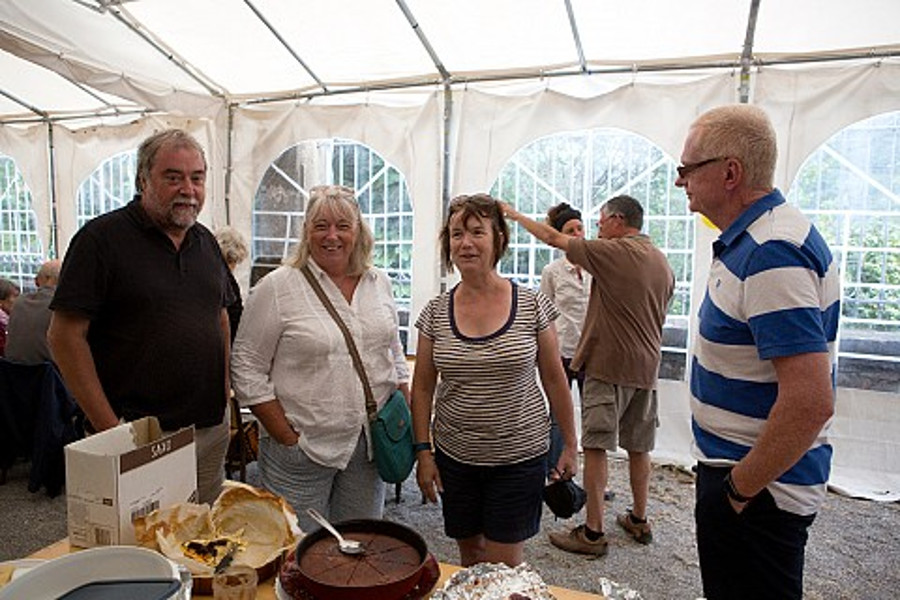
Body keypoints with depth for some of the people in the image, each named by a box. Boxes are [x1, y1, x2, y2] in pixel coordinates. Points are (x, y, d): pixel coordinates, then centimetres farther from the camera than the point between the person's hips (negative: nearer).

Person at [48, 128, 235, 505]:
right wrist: (110, 429, -14)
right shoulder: (102, 238, -9)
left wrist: (224, 396, 8)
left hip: (210, 430, 6)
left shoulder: (206, 241, 10)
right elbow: (66, 336, -12)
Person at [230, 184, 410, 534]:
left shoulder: (379, 284, 7)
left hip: (369, 447, 4)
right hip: (303, 449, -4)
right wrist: (288, 438, -10)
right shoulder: (277, 288, -9)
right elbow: (248, 373, -8)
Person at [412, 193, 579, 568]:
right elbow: (423, 388, 3)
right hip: (455, 456, 2)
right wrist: (423, 451, 0)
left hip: (519, 456, -2)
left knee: (503, 567, 5)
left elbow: (554, 379, 0)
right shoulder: (435, 313, -3)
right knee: (469, 554, 17)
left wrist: (570, 445, 3)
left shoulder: (532, 305, -8)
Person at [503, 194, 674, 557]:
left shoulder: (614, 252, -12)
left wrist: (516, 215, 6)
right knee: (638, 447, 16)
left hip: (609, 365, -8)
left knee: (596, 446, -3)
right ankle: (639, 520, 29)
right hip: (647, 366, 8)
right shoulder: (662, 262, 11)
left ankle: (593, 532, 2)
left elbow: (553, 238, -5)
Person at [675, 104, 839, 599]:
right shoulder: (752, 239, 7)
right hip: (739, 470, 10)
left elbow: (810, 402, -31)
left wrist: (739, 489, -20)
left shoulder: (771, 255, -26)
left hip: (756, 491, -10)